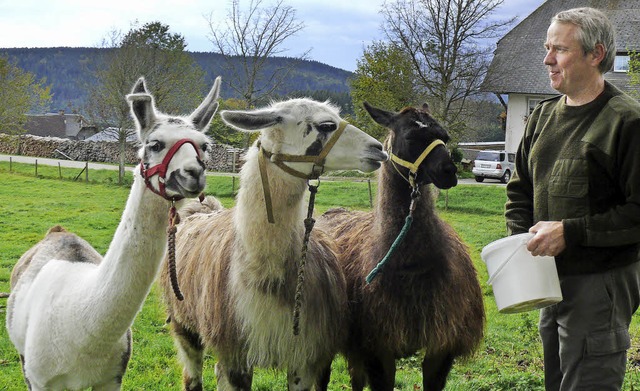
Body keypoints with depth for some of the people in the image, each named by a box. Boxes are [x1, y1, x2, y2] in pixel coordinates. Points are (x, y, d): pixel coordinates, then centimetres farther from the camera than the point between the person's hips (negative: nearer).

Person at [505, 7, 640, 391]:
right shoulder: (543, 116, 12)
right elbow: (520, 189, 21)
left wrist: (571, 232, -20)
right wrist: (521, 238, 3)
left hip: (601, 282, -8)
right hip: (552, 280, 8)